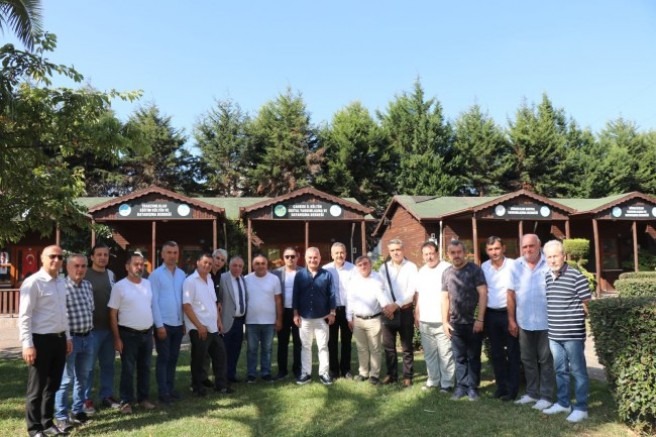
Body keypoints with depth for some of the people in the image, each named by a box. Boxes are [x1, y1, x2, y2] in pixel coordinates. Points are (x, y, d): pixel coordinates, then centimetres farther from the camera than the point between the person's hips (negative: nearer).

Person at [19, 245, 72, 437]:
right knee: (36, 388, 7)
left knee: (52, 385, 17)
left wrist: (67, 337, 18)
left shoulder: (62, 282, 10)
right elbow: (24, 316, -15)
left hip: (59, 339, 7)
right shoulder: (33, 282, -14)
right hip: (41, 340, -7)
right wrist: (27, 344, -18)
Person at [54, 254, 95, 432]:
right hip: (70, 338, -7)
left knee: (83, 377, 15)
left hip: (87, 337, 7)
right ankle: (61, 417, 11)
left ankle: (77, 411, 29)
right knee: (67, 379, -1)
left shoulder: (88, 285, 8)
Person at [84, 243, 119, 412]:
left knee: (108, 364, 13)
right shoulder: (85, 275, -7)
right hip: (91, 328, -5)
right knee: (88, 366, 2)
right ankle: (86, 399, 13)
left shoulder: (111, 275, 10)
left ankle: (107, 395, 23)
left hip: (109, 327, 5)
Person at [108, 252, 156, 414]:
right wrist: (117, 338, -11)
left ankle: (143, 398, 24)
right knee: (128, 369, 4)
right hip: (129, 334, -5)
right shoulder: (119, 286, -9)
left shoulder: (148, 284, 6)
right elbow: (113, 314, -8)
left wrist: (152, 330, 10)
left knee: (145, 368, 13)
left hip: (147, 333, 5)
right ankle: (126, 402, 15)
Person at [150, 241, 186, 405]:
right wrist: (159, 325, -11)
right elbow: (153, 302, -8)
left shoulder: (182, 274, 7)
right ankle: (163, 392, 11)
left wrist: (185, 321, 8)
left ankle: (170, 388, 23)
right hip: (164, 323, -4)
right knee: (163, 358, 3)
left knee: (173, 358, 12)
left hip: (178, 324, 4)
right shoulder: (156, 274, -6)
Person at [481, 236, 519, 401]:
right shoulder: (484, 267, 4)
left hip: (508, 313, -4)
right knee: (496, 352, 12)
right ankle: (501, 385, 23)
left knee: (512, 352, 5)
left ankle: (512, 388, 13)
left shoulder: (512, 265, -10)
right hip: (491, 314, 5)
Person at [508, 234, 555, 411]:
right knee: (527, 359, 15)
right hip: (524, 321, 4)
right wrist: (511, 319, 5)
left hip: (546, 321, -4)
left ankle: (546, 396, 17)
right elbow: (511, 294, 5)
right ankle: (532, 392, 29)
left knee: (546, 360, 7)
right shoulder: (516, 266, 1)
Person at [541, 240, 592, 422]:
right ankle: (563, 403, 30)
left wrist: (573, 318, 0)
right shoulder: (547, 278, 7)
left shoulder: (576, 276, -12)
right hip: (553, 334, 6)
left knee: (578, 371, 6)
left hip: (573, 334, -6)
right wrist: (556, 318, 12)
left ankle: (581, 408, 16)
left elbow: (587, 305, -8)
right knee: (560, 370, 17)